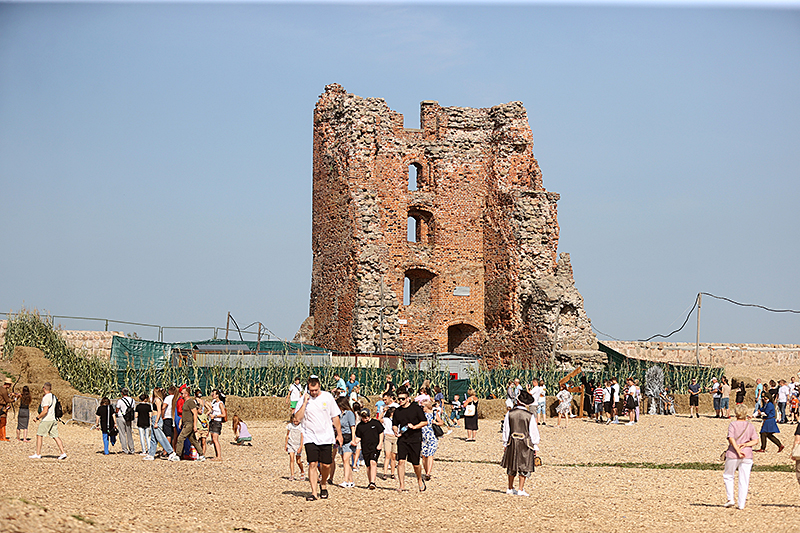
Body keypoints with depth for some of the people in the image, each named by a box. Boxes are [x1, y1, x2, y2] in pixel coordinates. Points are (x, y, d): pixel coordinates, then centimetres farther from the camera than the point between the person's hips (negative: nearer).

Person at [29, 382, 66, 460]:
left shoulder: (46, 397, -13)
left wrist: (37, 418, -12)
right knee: (55, 437, 6)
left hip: (46, 420, -8)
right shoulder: (53, 397, 14)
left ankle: (38, 454, 2)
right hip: (53, 419, 8)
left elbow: (45, 411, -20)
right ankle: (63, 453, -1)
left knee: (39, 435, 1)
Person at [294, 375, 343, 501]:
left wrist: (339, 434, 8)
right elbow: (298, 418, -12)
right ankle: (314, 492, -5)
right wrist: (305, 402, -18)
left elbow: (335, 417, 8)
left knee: (326, 465, 2)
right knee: (312, 464, -9)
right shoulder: (304, 398, -2)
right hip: (310, 437, -1)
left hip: (326, 437, 1)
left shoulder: (327, 397, 1)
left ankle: (323, 484, 30)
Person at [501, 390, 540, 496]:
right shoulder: (530, 416, -9)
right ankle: (521, 489, 0)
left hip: (512, 443, 3)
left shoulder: (509, 414, -3)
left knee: (512, 466, 16)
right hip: (526, 444, -3)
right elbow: (534, 432, -4)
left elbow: (506, 430, 4)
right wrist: (535, 446, 5)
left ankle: (510, 488, 26)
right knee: (524, 467, 5)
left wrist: (505, 444, 13)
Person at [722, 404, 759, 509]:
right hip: (747, 455, 3)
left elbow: (731, 439, -16)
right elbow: (755, 441, -1)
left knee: (728, 476, 16)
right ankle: (741, 504, 3)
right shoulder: (750, 426, 7)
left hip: (733, 455, -3)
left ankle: (730, 499, 6)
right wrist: (745, 444, -7)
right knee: (744, 480, 5)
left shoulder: (732, 424, -3)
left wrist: (738, 450, -18)